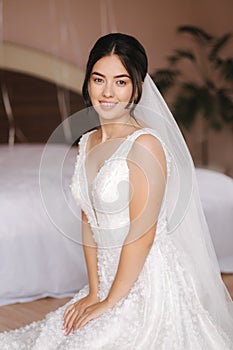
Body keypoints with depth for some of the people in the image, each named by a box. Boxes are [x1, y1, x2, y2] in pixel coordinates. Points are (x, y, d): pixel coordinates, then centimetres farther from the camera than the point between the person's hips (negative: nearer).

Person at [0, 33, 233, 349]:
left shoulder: (145, 145, -18)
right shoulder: (87, 144, 6)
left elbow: (142, 234, -20)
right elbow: (89, 221, 8)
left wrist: (109, 303, -13)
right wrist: (94, 292, 3)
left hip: (149, 283, -7)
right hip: (110, 278, 7)